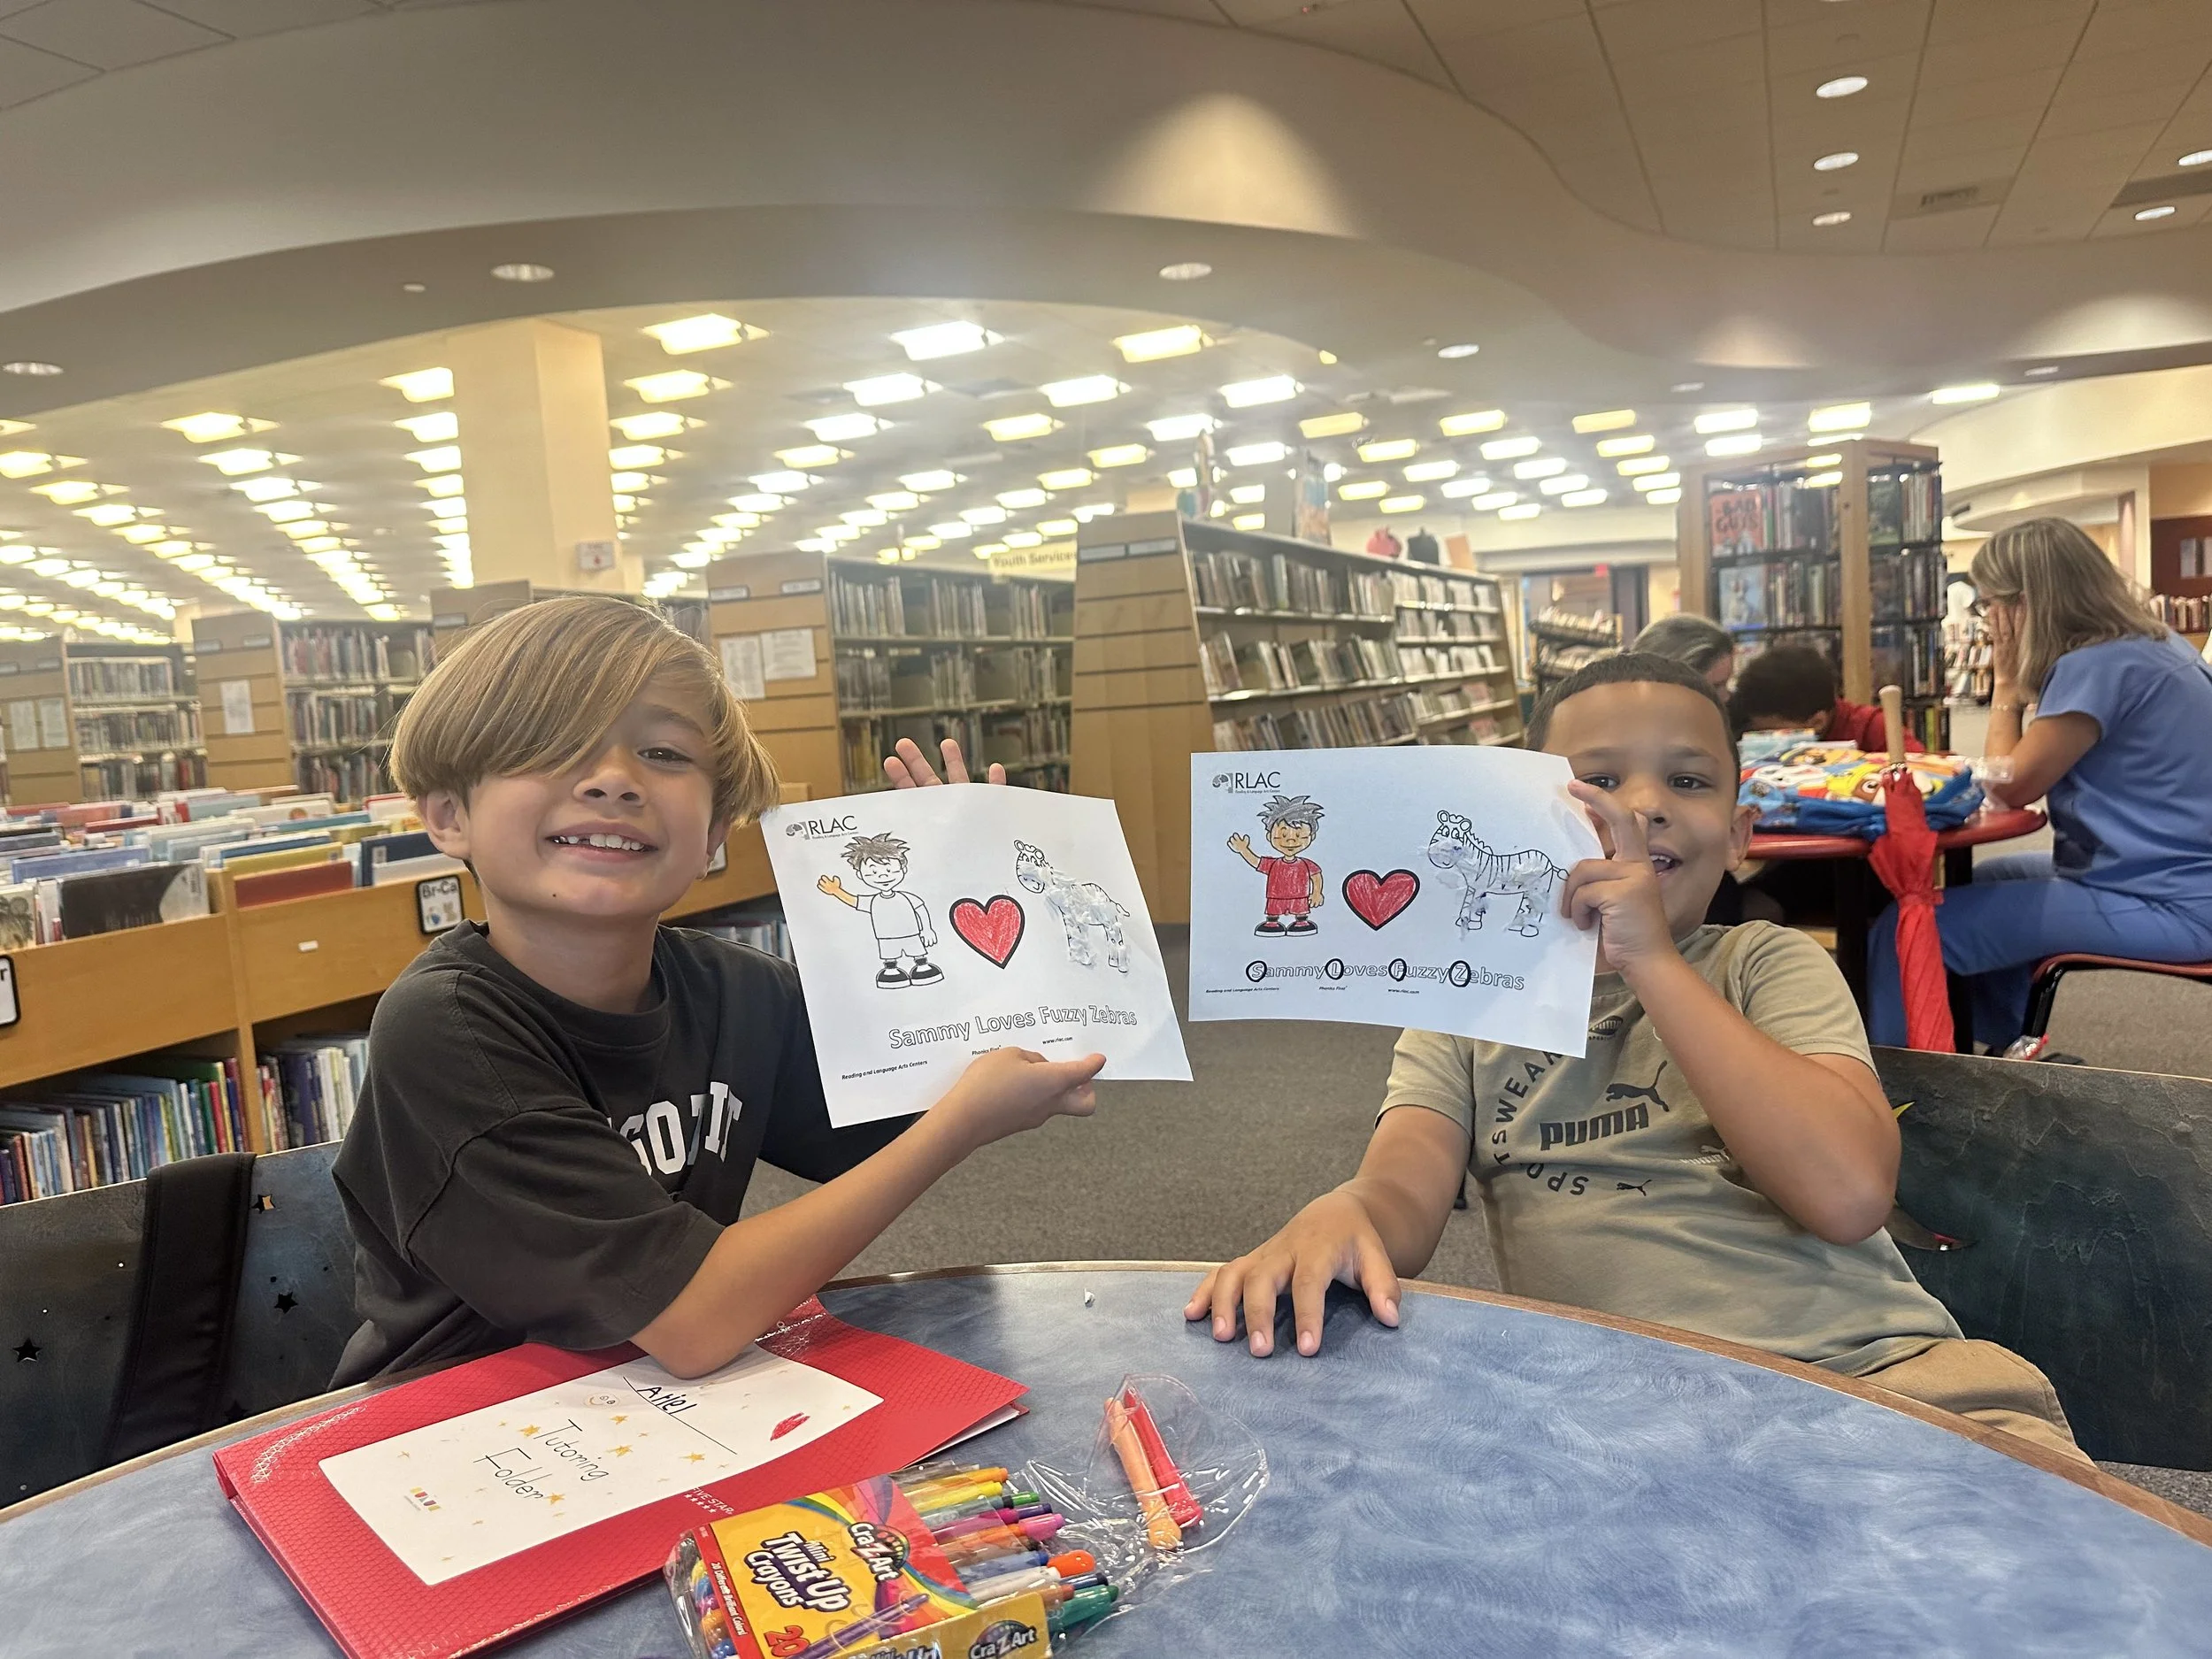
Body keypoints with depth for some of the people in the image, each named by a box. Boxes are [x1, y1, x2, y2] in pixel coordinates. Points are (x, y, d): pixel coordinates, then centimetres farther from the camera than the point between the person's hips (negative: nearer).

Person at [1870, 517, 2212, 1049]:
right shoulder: (2153, 643, 12)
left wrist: (2006, 683, -2)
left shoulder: (2096, 666, -19)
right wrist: (2022, 683, 9)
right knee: (1981, 887, 31)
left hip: (2163, 906, -11)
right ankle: (2000, 1054, 37)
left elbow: (2009, 787, -11)